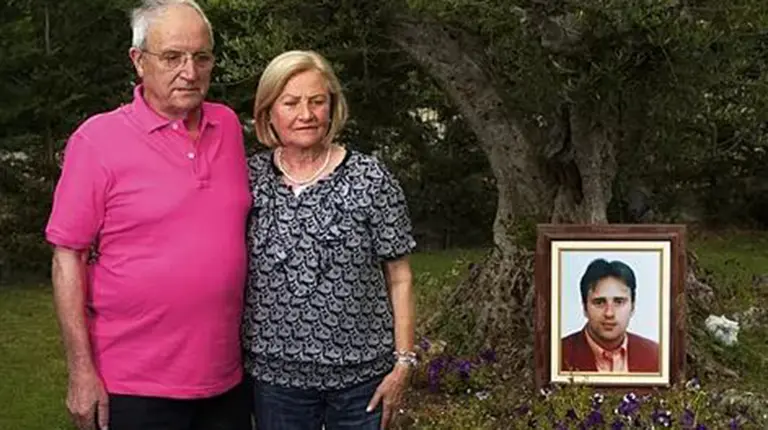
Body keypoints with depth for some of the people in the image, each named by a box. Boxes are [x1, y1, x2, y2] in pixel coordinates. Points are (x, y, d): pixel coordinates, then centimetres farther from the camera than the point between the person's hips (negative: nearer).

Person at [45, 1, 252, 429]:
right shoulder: (97, 138, -9)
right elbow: (68, 258, -8)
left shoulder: (229, 125, 6)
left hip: (227, 380, 5)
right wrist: (82, 370, -11)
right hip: (134, 388, -4)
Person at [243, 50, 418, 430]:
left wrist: (403, 362, -6)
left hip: (360, 374, -1)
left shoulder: (371, 180, -5)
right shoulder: (250, 180, 1)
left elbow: (398, 277, -2)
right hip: (274, 374, 2)